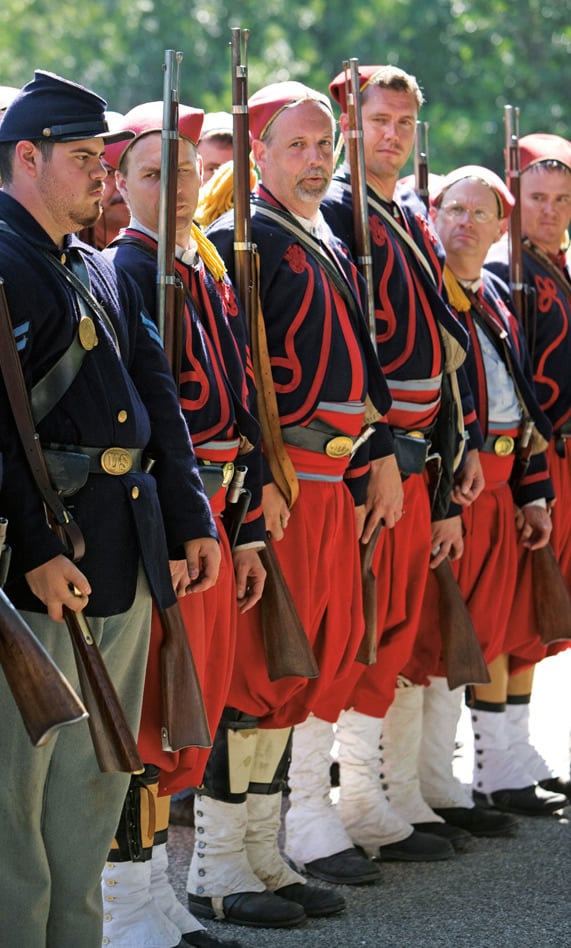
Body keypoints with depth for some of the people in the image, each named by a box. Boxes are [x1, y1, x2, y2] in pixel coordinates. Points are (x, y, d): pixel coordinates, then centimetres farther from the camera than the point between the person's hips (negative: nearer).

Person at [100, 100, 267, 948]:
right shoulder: (119, 273, -10)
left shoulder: (213, 274, 15)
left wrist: (247, 529, 17)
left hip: (210, 519, 8)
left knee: (195, 708, 13)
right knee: (146, 714, -4)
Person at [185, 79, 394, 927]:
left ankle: (262, 852, 19)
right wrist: (260, 476, -22)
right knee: (253, 666, -7)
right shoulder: (240, 241, -8)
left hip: (329, 482, 9)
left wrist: (358, 482, 20)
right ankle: (218, 868, 0)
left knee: (301, 664, 11)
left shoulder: (331, 249, 20)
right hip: (270, 481, -9)